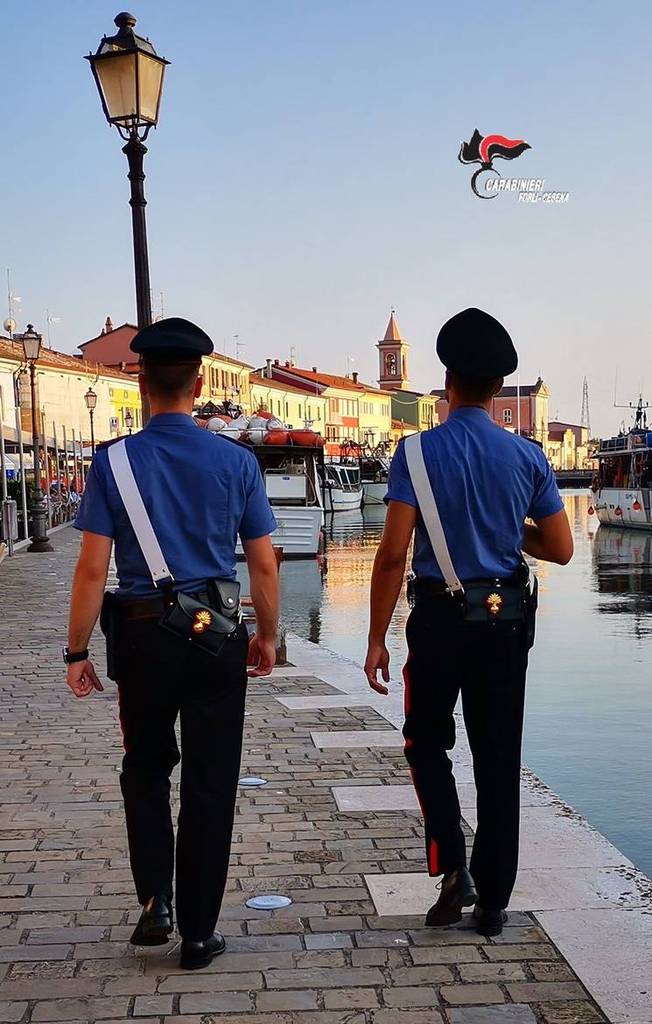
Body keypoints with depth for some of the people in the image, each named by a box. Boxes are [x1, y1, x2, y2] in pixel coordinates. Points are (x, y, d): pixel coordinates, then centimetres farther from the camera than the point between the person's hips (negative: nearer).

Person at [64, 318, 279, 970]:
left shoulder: (114, 460, -6)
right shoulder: (236, 461, -3)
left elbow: (92, 567, -9)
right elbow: (263, 565, 1)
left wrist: (77, 652, -1)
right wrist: (267, 635, 14)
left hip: (142, 635, 0)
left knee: (146, 769, 21)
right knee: (211, 783, 9)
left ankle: (155, 901, 10)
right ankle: (199, 934, 17)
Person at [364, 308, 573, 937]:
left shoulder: (419, 451, -9)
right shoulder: (527, 456, -1)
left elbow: (393, 554, -13)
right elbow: (561, 550, 3)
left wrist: (377, 640, -6)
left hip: (439, 618, -2)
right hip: (506, 621, 2)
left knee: (427, 742, 18)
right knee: (498, 759, 10)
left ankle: (452, 866, 3)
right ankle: (492, 902, 17)